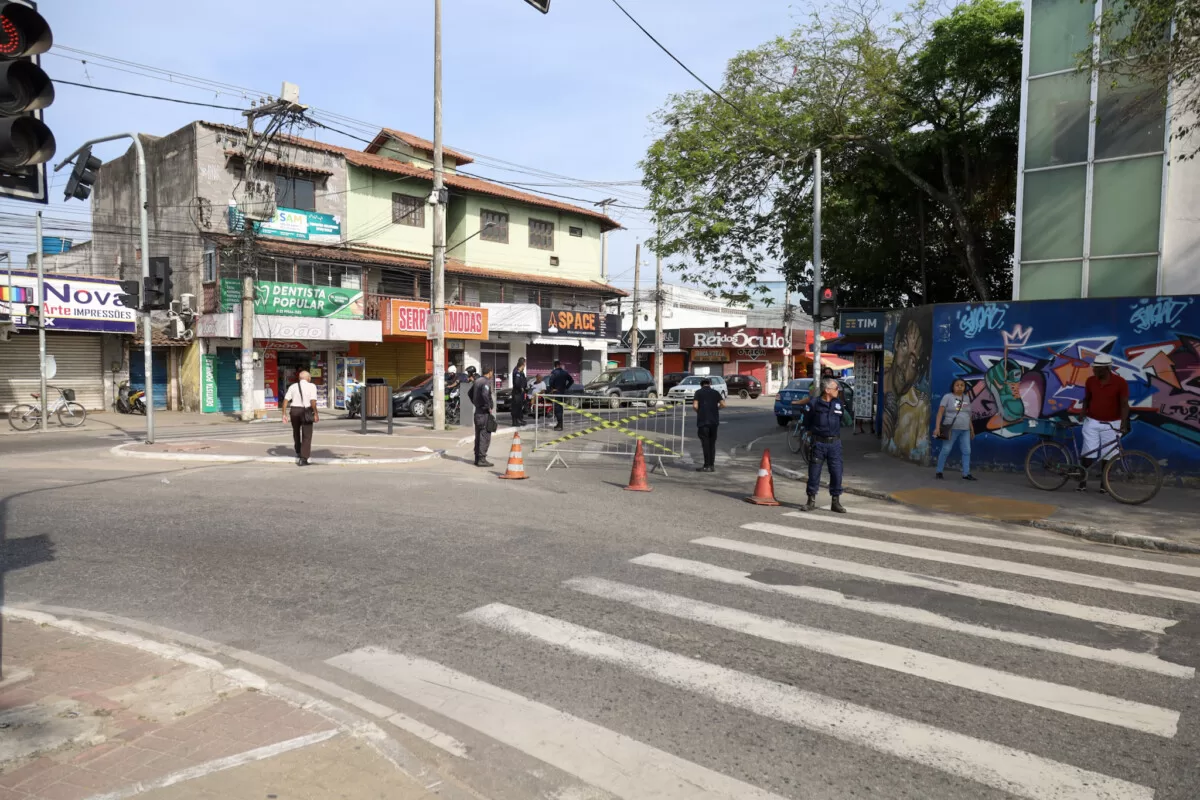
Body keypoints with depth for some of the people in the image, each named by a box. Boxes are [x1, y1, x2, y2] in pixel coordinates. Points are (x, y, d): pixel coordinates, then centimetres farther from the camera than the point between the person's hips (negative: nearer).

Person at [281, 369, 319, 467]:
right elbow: (313, 401, -17)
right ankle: (303, 459, -7)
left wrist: (284, 414, -1)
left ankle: (298, 452, 42)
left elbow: (285, 400, -2)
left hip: (294, 411, 4)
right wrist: (316, 414, -11)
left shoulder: (292, 386, 6)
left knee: (296, 432, 26)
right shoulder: (311, 386, -5)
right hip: (306, 412, -4)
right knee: (306, 436, 1)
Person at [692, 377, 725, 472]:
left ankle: (707, 466, -4)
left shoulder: (698, 392, 1)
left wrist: (698, 411, 9)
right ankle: (711, 465, 11)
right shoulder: (715, 392, 9)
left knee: (705, 443, -2)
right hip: (714, 421, 3)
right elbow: (723, 404, 0)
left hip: (703, 421, -3)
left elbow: (695, 406, -10)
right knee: (712, 443, 10)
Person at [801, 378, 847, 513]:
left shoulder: (838, 404, 6)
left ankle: (836, 502, 12)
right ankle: (811, 501, 16)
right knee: (814, 472, 4)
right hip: (818, 443, -2)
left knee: (836, 473, 1)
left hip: (835, 443, 2)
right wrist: (816, 430, 0)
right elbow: (807, 423, 6)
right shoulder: (815, 404, -3)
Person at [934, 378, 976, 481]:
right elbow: (940, 413, -10)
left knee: (966, 451, 4)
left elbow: (968, 415, 17)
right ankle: (938, 472, 7)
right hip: (951, 429, -6)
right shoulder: (947, 397, -5)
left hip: (965, 430, 6)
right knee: (946, 450, -2)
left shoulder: (966, 398, 12)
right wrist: (937, 427, -19)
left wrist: (972, 429, 17)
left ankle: (966, 474, 10)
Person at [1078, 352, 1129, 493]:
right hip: (1092, 422, 2)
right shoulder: (1090, 381, -2)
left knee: (1107, 456, 5)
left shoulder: (1120, 382, -11)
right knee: (1088, 454, 0)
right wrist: (1083, 413, -4)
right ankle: (1083, 482, 4)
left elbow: (1124, 404, -12)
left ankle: (1104, 484, 17)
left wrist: (1123, 424, -21)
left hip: (1111, 424, -2)